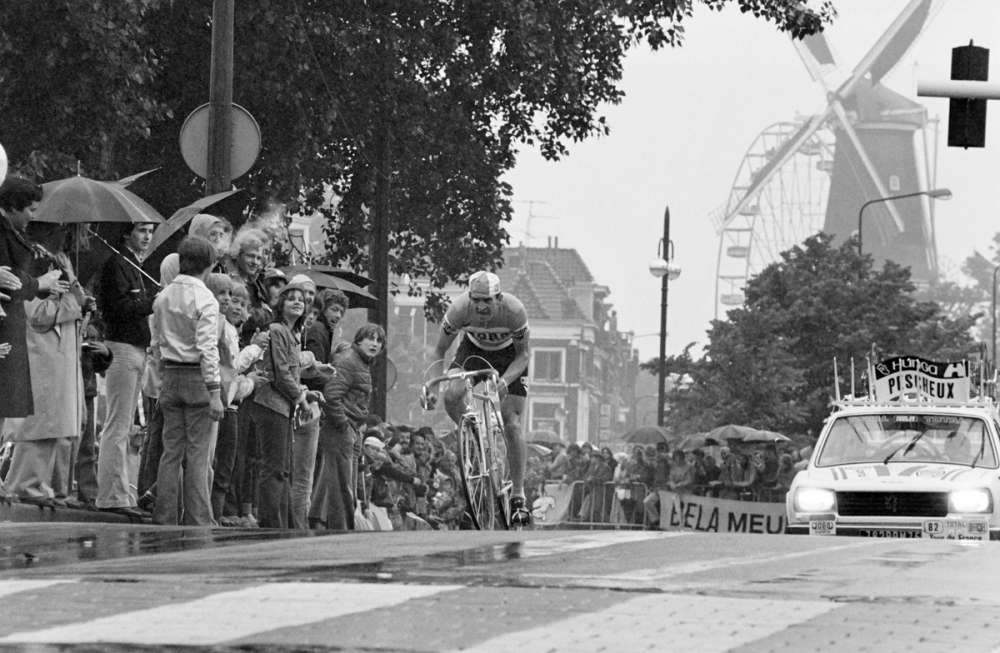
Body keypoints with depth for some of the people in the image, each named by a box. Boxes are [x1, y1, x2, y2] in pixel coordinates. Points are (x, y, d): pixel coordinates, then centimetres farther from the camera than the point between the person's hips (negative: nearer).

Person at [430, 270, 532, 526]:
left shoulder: (514, 310, -34)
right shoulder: (459, 309, -31)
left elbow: (523, 354, -20)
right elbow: (439, 351, -17)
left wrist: (504, 382, -37)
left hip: (508, 356, -1)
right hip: (474, 349, 2)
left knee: (511, 425, -11)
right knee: (451, 397, -28)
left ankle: (518, 495, -1)